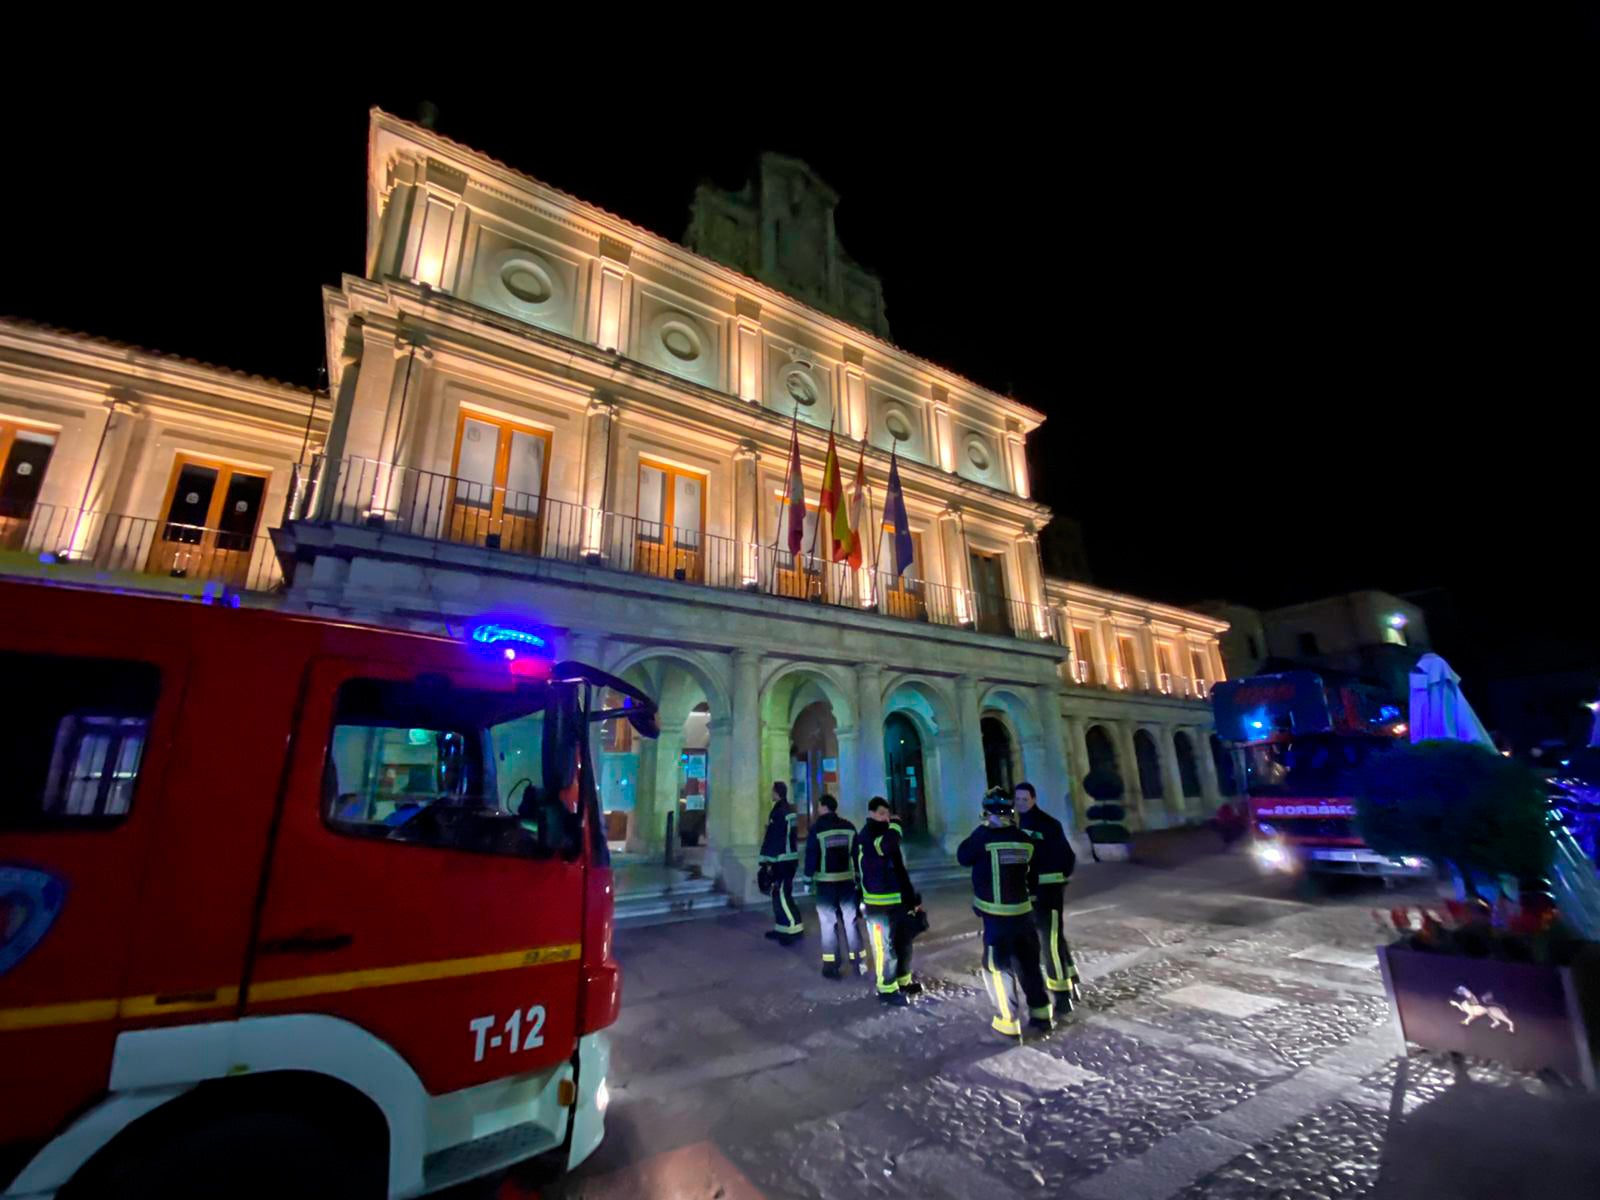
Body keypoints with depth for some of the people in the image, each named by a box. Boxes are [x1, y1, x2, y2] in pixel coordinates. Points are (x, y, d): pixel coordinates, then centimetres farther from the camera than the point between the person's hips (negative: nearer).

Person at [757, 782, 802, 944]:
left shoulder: (778, 813, -16)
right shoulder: (790, 810, 12)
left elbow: (771, 840, -18)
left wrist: (765, 862, -16)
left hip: (781, 860, -9)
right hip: (790, 858, 9)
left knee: (782, 895, -7)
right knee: (779, 894, 15)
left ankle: (795, 929, -7)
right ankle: (781, 929, 20)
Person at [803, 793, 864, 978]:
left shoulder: (817, 828, -7)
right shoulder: (848, 826, 4)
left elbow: (811, 855, -7)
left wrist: (808, 879, 1)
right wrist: (857, 877, 16)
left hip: (826, 882, -4)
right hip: (847, 880, 4)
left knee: (828, 923, 5)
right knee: (850, 921, 12)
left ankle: (832, 966, 7)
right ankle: (857, 963, 16)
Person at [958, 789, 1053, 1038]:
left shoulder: (984, 835, -15)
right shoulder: (1024, 841, 0)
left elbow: (963, 857, 1)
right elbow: (1033, 876, 10)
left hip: (996, 915, -5)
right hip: (1023, 911, 5)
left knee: (997, 966, 8)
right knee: (1029, 964, 21)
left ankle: (1008, 1022, 11)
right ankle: (1041, 1015, 31)